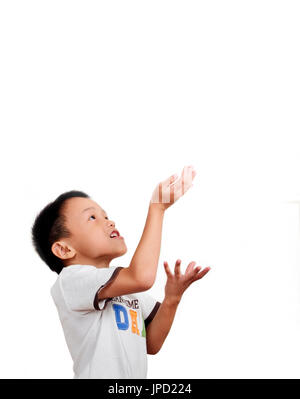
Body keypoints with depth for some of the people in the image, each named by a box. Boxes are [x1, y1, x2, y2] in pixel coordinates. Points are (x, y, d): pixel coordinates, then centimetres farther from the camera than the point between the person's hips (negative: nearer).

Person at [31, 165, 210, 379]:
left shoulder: (127, 286, 5)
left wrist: (171, 299, -11)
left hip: (138, 374, 7)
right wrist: (158, 207, -27)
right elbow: (142, 276, -34)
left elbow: (152, 345, 4)